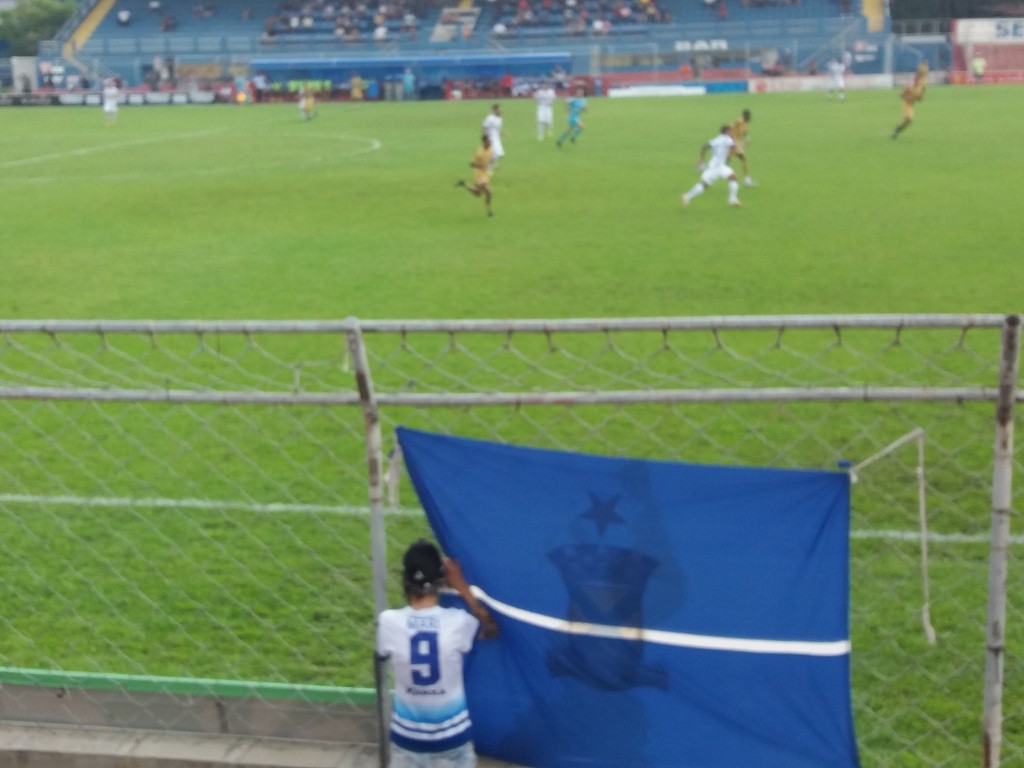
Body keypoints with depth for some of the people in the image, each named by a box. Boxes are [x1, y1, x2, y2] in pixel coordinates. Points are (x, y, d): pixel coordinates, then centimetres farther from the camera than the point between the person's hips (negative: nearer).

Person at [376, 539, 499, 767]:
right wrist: (462, 586, 1)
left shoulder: (389, 621, -18)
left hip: (408, 733, 1)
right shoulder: (457, 622, -19)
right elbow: (492, 629, 3)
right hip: (452, 732, -1)